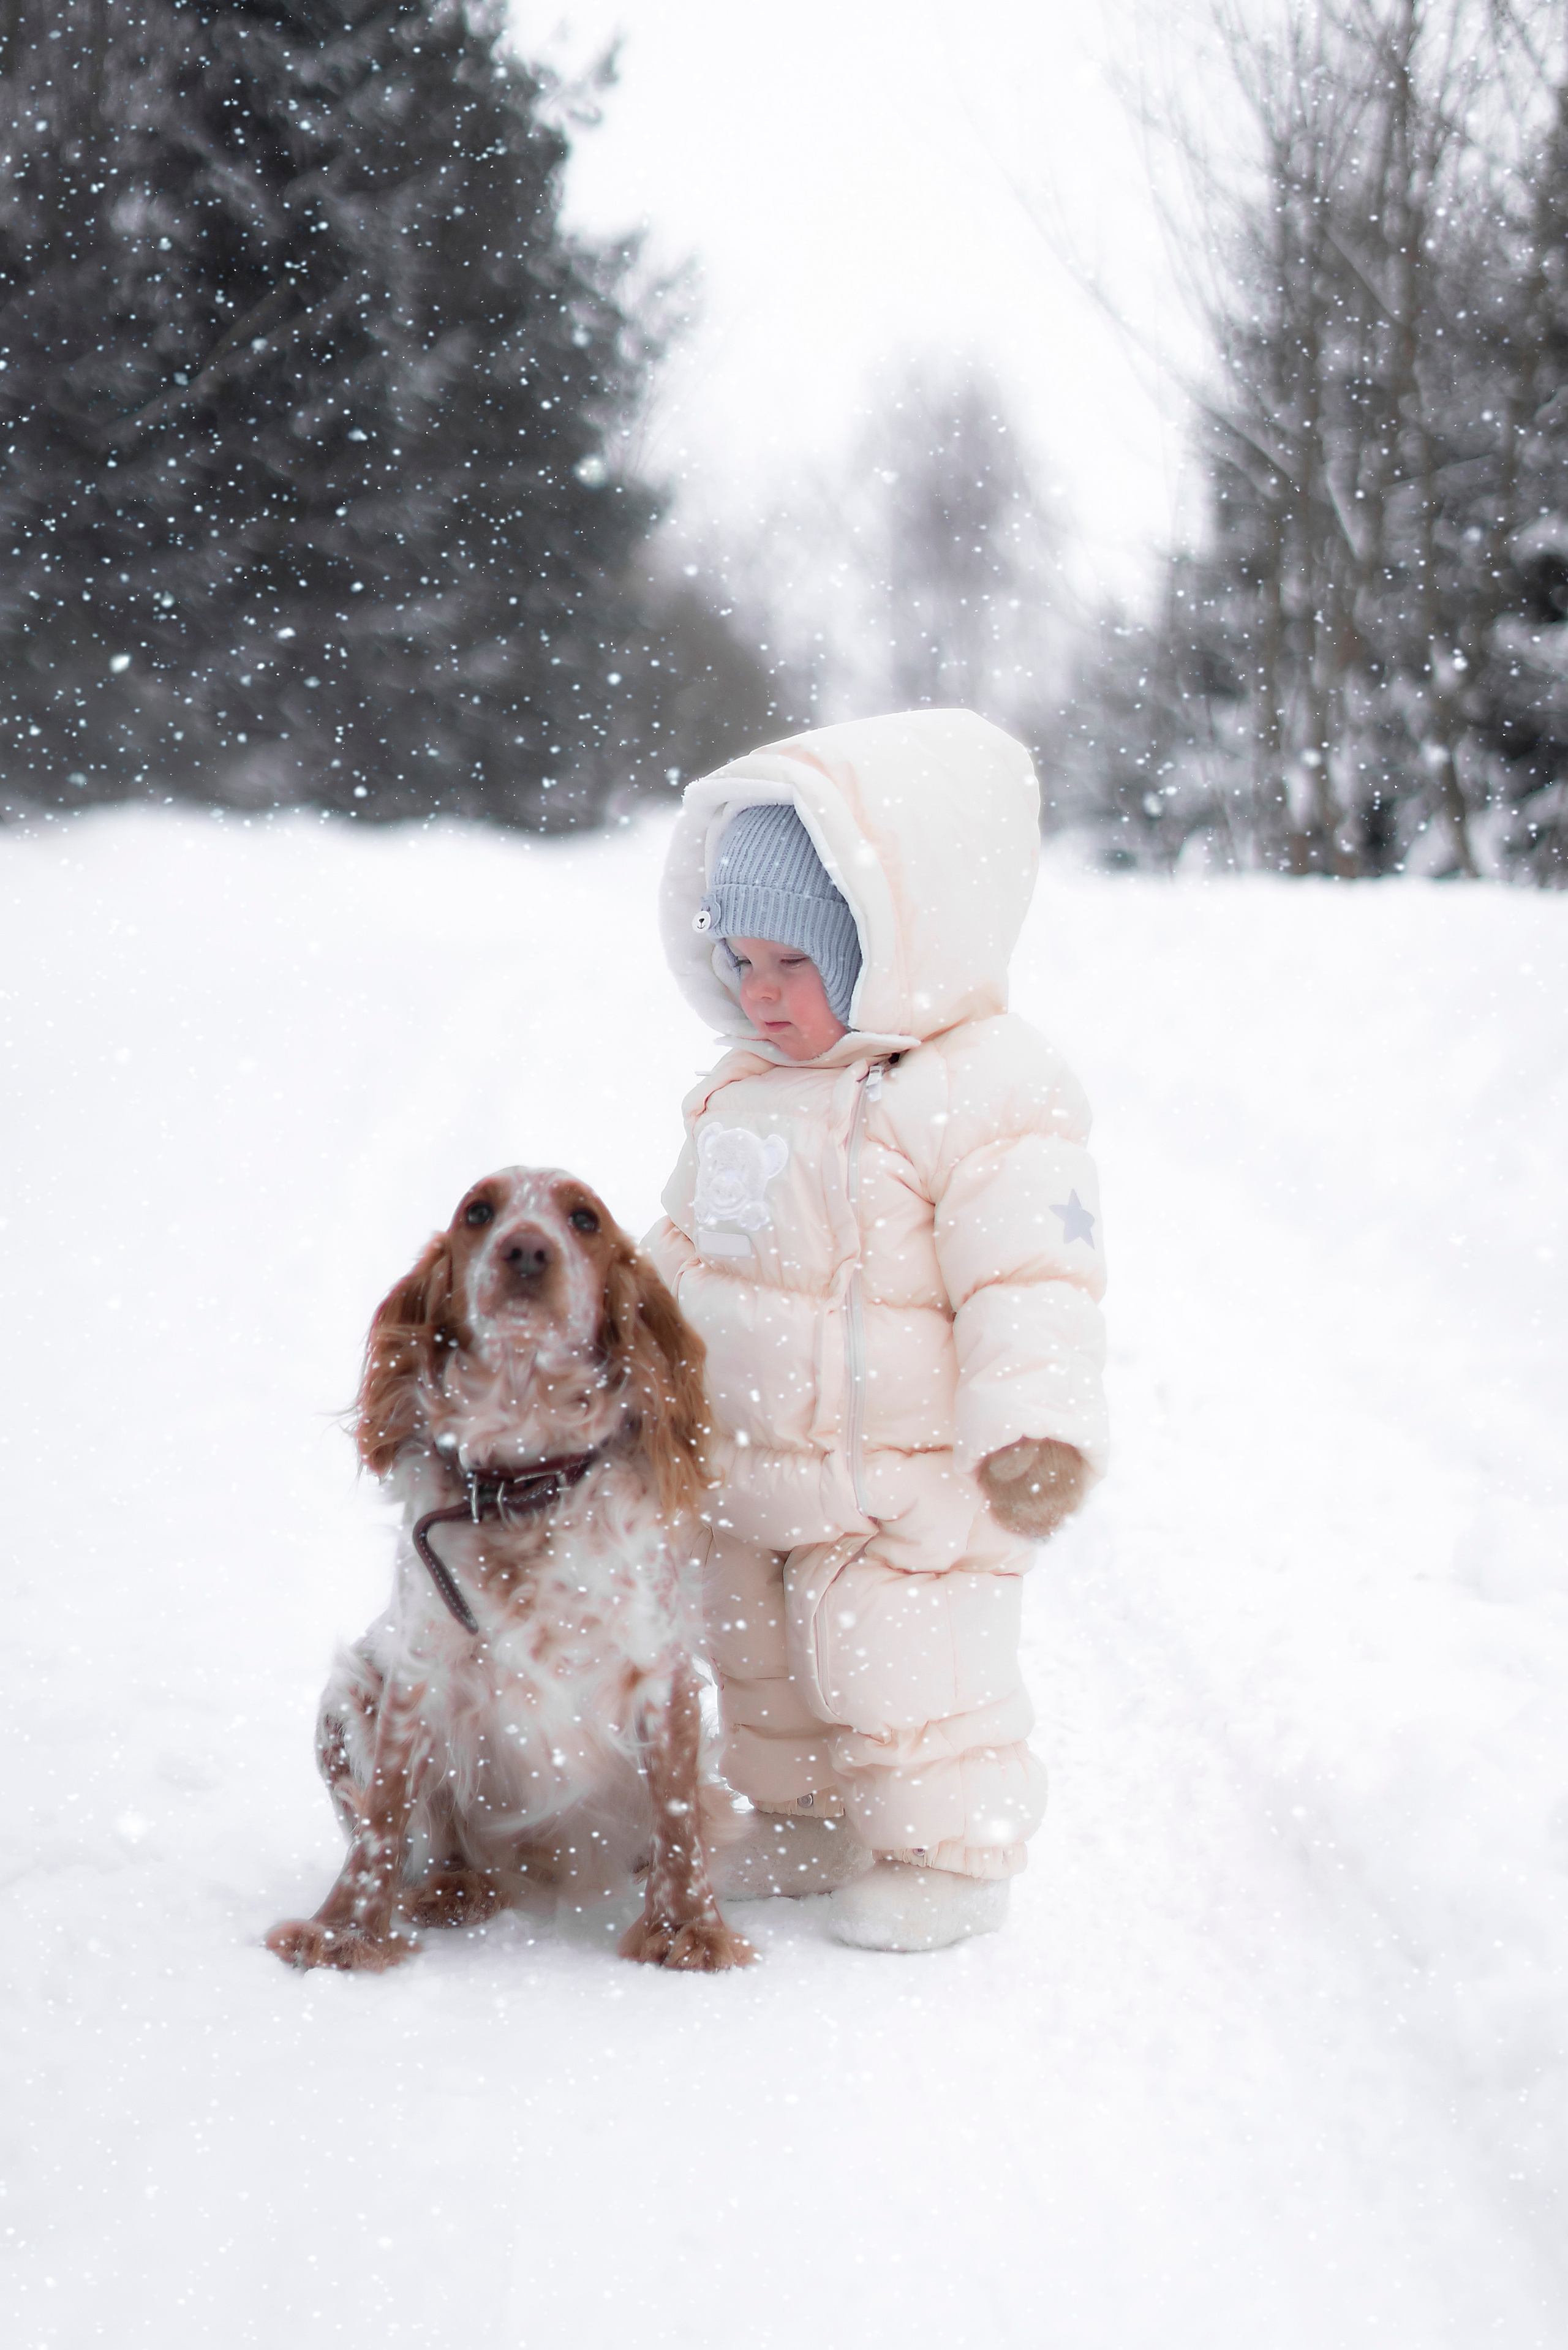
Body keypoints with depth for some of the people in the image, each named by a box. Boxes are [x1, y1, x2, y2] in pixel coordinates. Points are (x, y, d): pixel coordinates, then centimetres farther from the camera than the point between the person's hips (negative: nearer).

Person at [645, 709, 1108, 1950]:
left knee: (905, 1674, 1)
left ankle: (946, 1853, 19)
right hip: (749, 1475, 8)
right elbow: (690, 1244, 20)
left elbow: (1031, 1279, -23)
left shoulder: (987, 1095, -19)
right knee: (764, 1665, 20)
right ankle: (801, 1822, 38)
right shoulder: (751, 1090, 8)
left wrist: (1035, 1427, -30)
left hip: (906, 1493, -8)